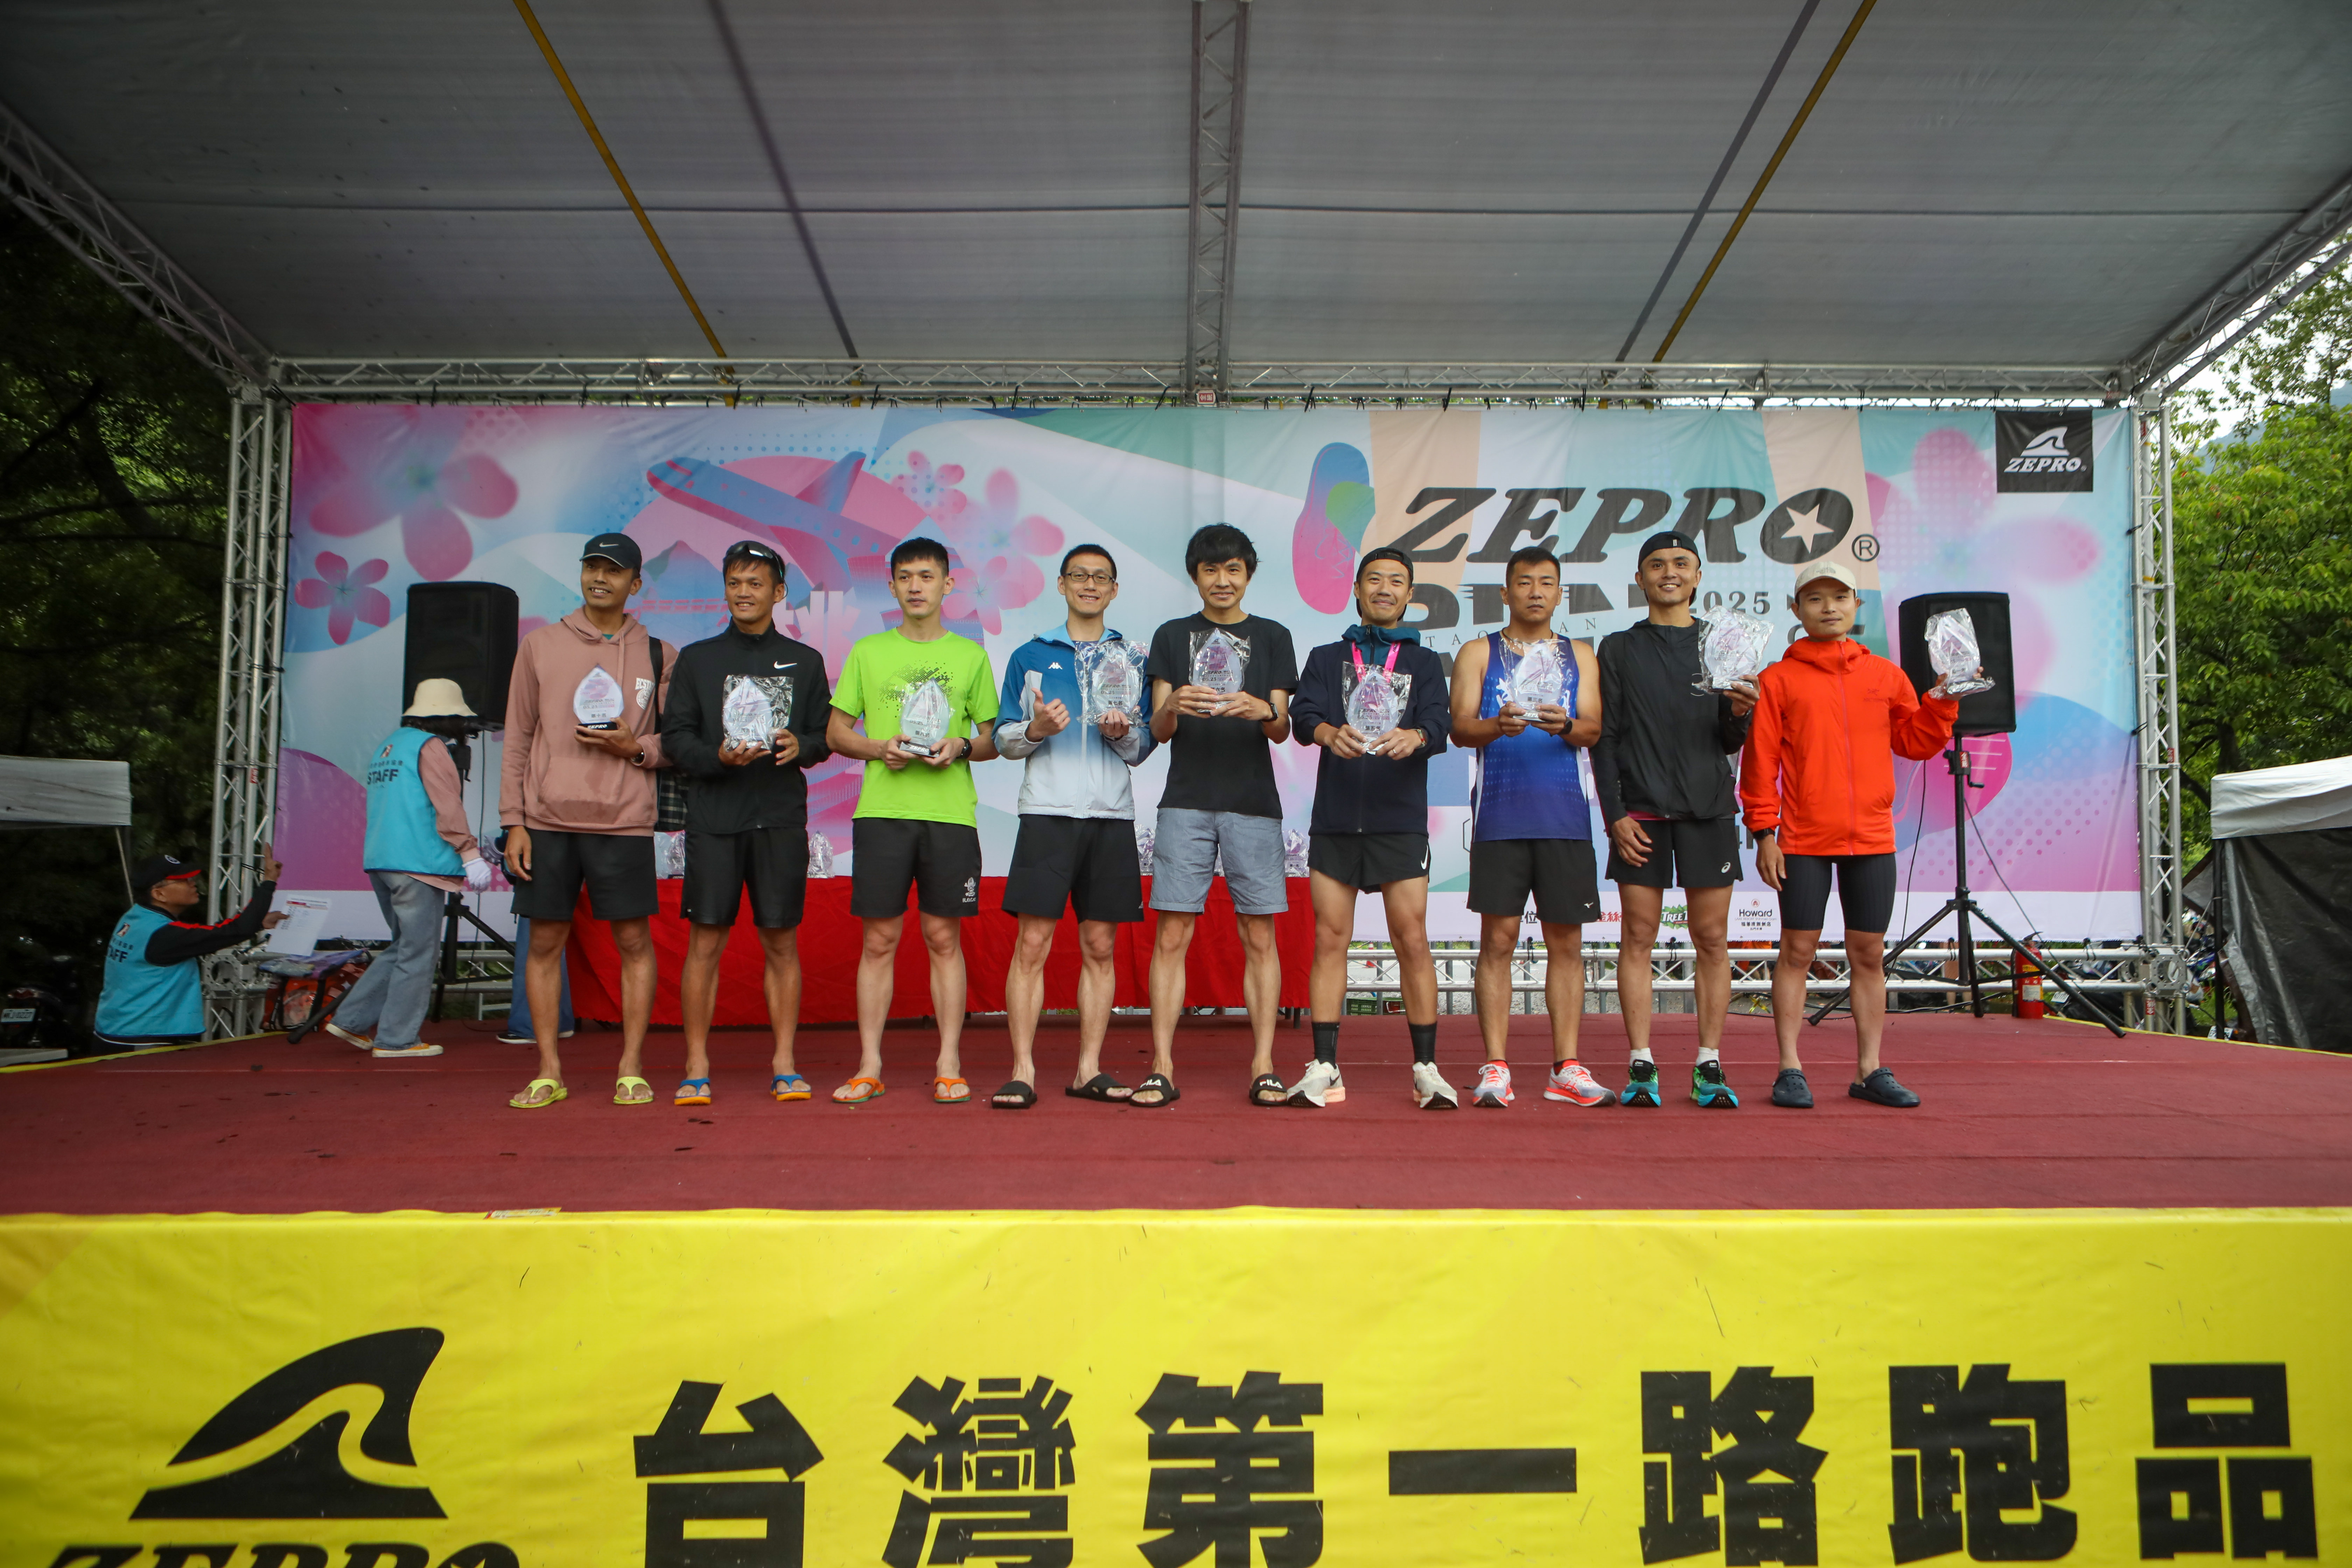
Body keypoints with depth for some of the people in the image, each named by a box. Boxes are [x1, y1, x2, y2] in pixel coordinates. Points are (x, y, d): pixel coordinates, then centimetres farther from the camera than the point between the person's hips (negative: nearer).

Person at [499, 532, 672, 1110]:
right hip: (548, 820, 1)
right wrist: (513, 822, 2)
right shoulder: (539, 645, 9)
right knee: (545, 941, 4)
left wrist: (636, 748, -11)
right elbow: (517, 739, 8)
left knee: (634, 941, 0)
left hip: (624, 822, -1)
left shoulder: (656, 656, 8)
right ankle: (549, 1071, 12)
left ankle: (631, 1068, 9)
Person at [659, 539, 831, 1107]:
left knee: (781, 941, 2)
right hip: (713, 816, 0)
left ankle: (785, 1065, 10)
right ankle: (696, 1067, 7)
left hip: (781, 818, 1)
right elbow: (674, 738, 5)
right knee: (706, 941, -1)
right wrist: (719, 756, -14)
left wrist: (800, 746, -11)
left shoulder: (805, 662, 13)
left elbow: (826, 734, 11)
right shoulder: (697, 659, 11)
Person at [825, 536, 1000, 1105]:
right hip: (881, 810, 0)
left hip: (951, 812, 0)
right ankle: (869, 1065, 9)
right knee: (879, 939, 1)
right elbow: (836, 732, 12)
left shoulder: (971, 656, 11)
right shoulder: (867, 652, 11)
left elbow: (994, 738, 12)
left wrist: (962, 747, -9)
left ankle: (950, 1064, 8)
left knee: (944, 937, 1)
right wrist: (879, 749, -7)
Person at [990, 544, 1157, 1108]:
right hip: (1048, 813, -2)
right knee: (1032, 942, -7)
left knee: (1100, 946, 4)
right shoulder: (1030, 656, 10)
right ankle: (1023, 1071, -3)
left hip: (1112, 817, 2)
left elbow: (1143, 749, 13)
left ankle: (1089, 1069, 10)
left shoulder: (1130, 660, 14)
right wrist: (1035, 730, -12)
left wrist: (1122, 734, -9)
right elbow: (1003, 738, 9)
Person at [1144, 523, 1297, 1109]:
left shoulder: (1272, 637, 12)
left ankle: (1263, 1068, 5)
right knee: (1172, 936, -4)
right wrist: (1173, 706, -17)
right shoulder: (1173, 637, 13)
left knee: (1260, 938, 0)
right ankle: (1162, 1070, 0)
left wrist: (1262, 710, -18)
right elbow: (1158, 730, 6)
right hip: (1186, 802, 0)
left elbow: (1281, 729, 5)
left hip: (1254, 803, 0)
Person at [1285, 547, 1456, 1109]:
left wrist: (1414, 737, -29)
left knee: (1412, 941, -3)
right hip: (1334, 820, 1)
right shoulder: (1326, 658, 14)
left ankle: (1427, 1069, 6)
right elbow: (1302, 715, -4)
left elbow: (1439, 725, -5)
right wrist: (1329, 732, -27)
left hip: (1400, 822, -1)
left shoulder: (1424, 662, 12)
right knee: (1330, 941, 2)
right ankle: (1324, 1070, 8)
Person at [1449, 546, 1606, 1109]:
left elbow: (1593, 729, 3)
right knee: (1498, 939, -3)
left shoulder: (1579, 656, 16)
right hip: (1500, 814, -2)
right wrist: (1497, 726, -22)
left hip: (1565, 815, 2)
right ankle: (1495, 1068, 1)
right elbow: (1460, 727, -1)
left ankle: (1567, 1068, 10)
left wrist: (1565, 726, -19)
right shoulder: (1478, 653, 10)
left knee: (1566, 941, 4)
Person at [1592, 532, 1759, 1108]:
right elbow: (1603, 738, 5)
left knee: (1712, 938, 1)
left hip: (1708, 807, 1)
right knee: (1638, 936, -2)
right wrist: (1615, 813, -4)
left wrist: (1738, 715, -14)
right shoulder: (1619, 649, 10)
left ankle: (1709, 1067, 8)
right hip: (1640, 811, -1)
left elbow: (1731, 745, 9)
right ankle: (1641, 1067, 3)